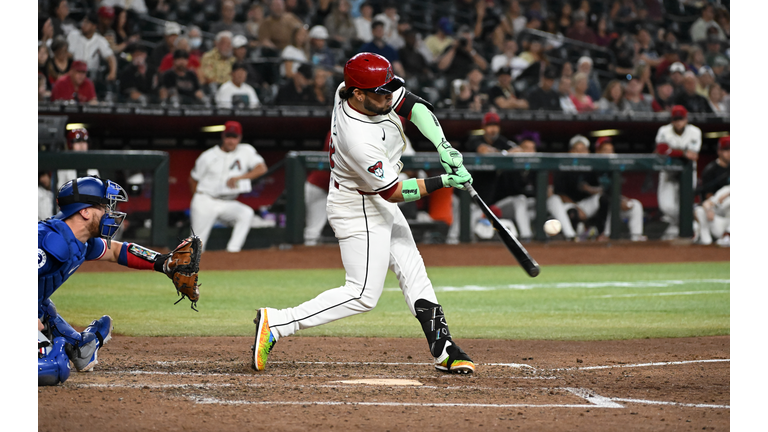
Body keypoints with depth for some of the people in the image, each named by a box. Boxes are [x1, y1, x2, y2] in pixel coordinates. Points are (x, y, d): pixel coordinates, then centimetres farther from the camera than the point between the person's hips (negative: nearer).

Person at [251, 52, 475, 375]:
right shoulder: (360, 140, -36)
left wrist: (444, 147, -12)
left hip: (378, 204, 10)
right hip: (361, 214, -10)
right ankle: (274, 324, -8)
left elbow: (413, 105, -2)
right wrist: (442, 182, -23)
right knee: (363, 295, -7)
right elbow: (394, 192, -24)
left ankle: (444, 352, 18)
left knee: (413, 274, 13)